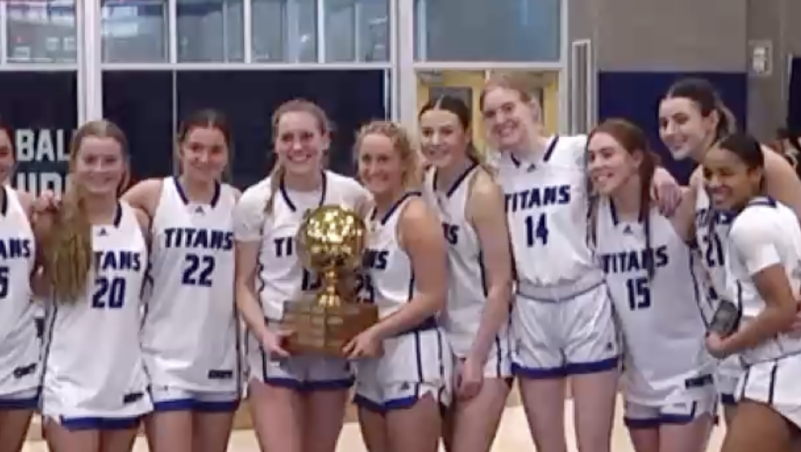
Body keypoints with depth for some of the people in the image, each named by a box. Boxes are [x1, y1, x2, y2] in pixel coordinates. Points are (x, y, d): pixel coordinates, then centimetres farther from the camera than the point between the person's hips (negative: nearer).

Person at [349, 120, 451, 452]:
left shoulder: (415, 216, -12)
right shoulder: (367, 216, 12)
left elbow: (433, 296, -16)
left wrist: (376, 333, -19)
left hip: (413, 355, -9)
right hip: (372, 361, 9)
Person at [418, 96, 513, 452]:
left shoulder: (482, 192, -16)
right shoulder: (426, 184, 3)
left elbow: (500, 285, -16)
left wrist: (476, 359, -16)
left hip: (483, 345, -7)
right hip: (444, 342, 7)